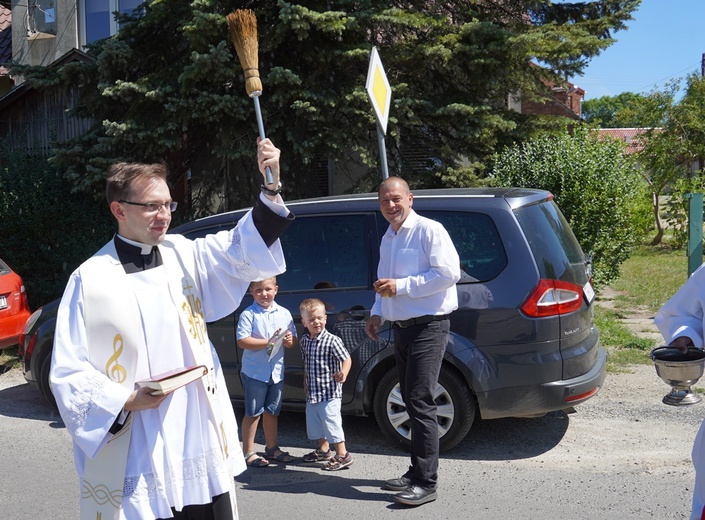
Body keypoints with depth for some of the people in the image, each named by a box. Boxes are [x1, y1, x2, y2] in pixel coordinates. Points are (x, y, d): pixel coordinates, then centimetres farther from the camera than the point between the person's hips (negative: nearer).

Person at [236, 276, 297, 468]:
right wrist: (268, 342, -23)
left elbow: (293, 339, 10)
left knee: (272, 411, 16)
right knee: (253, 412, 1)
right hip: (254, 371, -5)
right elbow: (242, 341, -18)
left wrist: (289, 340, -13)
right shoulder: (248, 314, -9)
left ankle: (271, 447, 30)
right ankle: (248, 452, 11)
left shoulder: (284, 313, 5)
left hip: (277, 371, 5)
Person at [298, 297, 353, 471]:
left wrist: (343, 373, -33)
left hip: (329, 392, -7)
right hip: (312, 392, 8)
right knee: (314, 422, 18)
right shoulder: (304, 340, 5)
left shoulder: (332, 341, -16)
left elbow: (346, 359, -15)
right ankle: (323, 450, 37)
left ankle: (342, 455, 7)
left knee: (331, 422, -5)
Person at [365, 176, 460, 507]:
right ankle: (416, 473, 23)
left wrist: (400, 286, -20)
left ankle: (426, 483, -5)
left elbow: (449, 274, -20)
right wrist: (377, 312, 11)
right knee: (411, 402, 13)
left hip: (427, 327, -9)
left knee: (420, 403, -11)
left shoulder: (429, 230, -9)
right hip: (401, 328, 9)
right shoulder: (387, 239, 17)